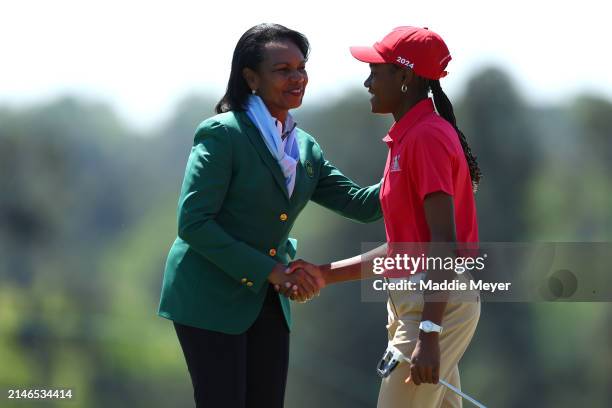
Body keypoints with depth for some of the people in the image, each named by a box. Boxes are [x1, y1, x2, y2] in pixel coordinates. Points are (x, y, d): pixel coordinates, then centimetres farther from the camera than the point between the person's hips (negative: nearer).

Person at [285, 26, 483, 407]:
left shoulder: (427, 137, -14)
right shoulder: (407, 138, 17)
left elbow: (444, 241, -22)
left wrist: (429, 334, -28)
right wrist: (326, 274, 14)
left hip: (435, 305, -10)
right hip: (413, 301, 10)